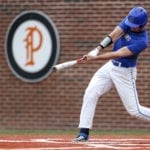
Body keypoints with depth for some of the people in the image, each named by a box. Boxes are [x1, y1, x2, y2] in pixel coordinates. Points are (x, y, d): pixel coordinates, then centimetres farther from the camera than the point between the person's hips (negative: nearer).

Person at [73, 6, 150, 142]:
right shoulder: (129, 22, -7)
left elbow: (117, 54, -31)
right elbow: (113, 36, -17)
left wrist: (94, 58, -36)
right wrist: (98, 48, -34)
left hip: (125, 72, -6)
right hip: (111, 66, 6)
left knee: (134, 110, -4)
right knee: (90, 94, -6)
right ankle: (84, 133, -5)